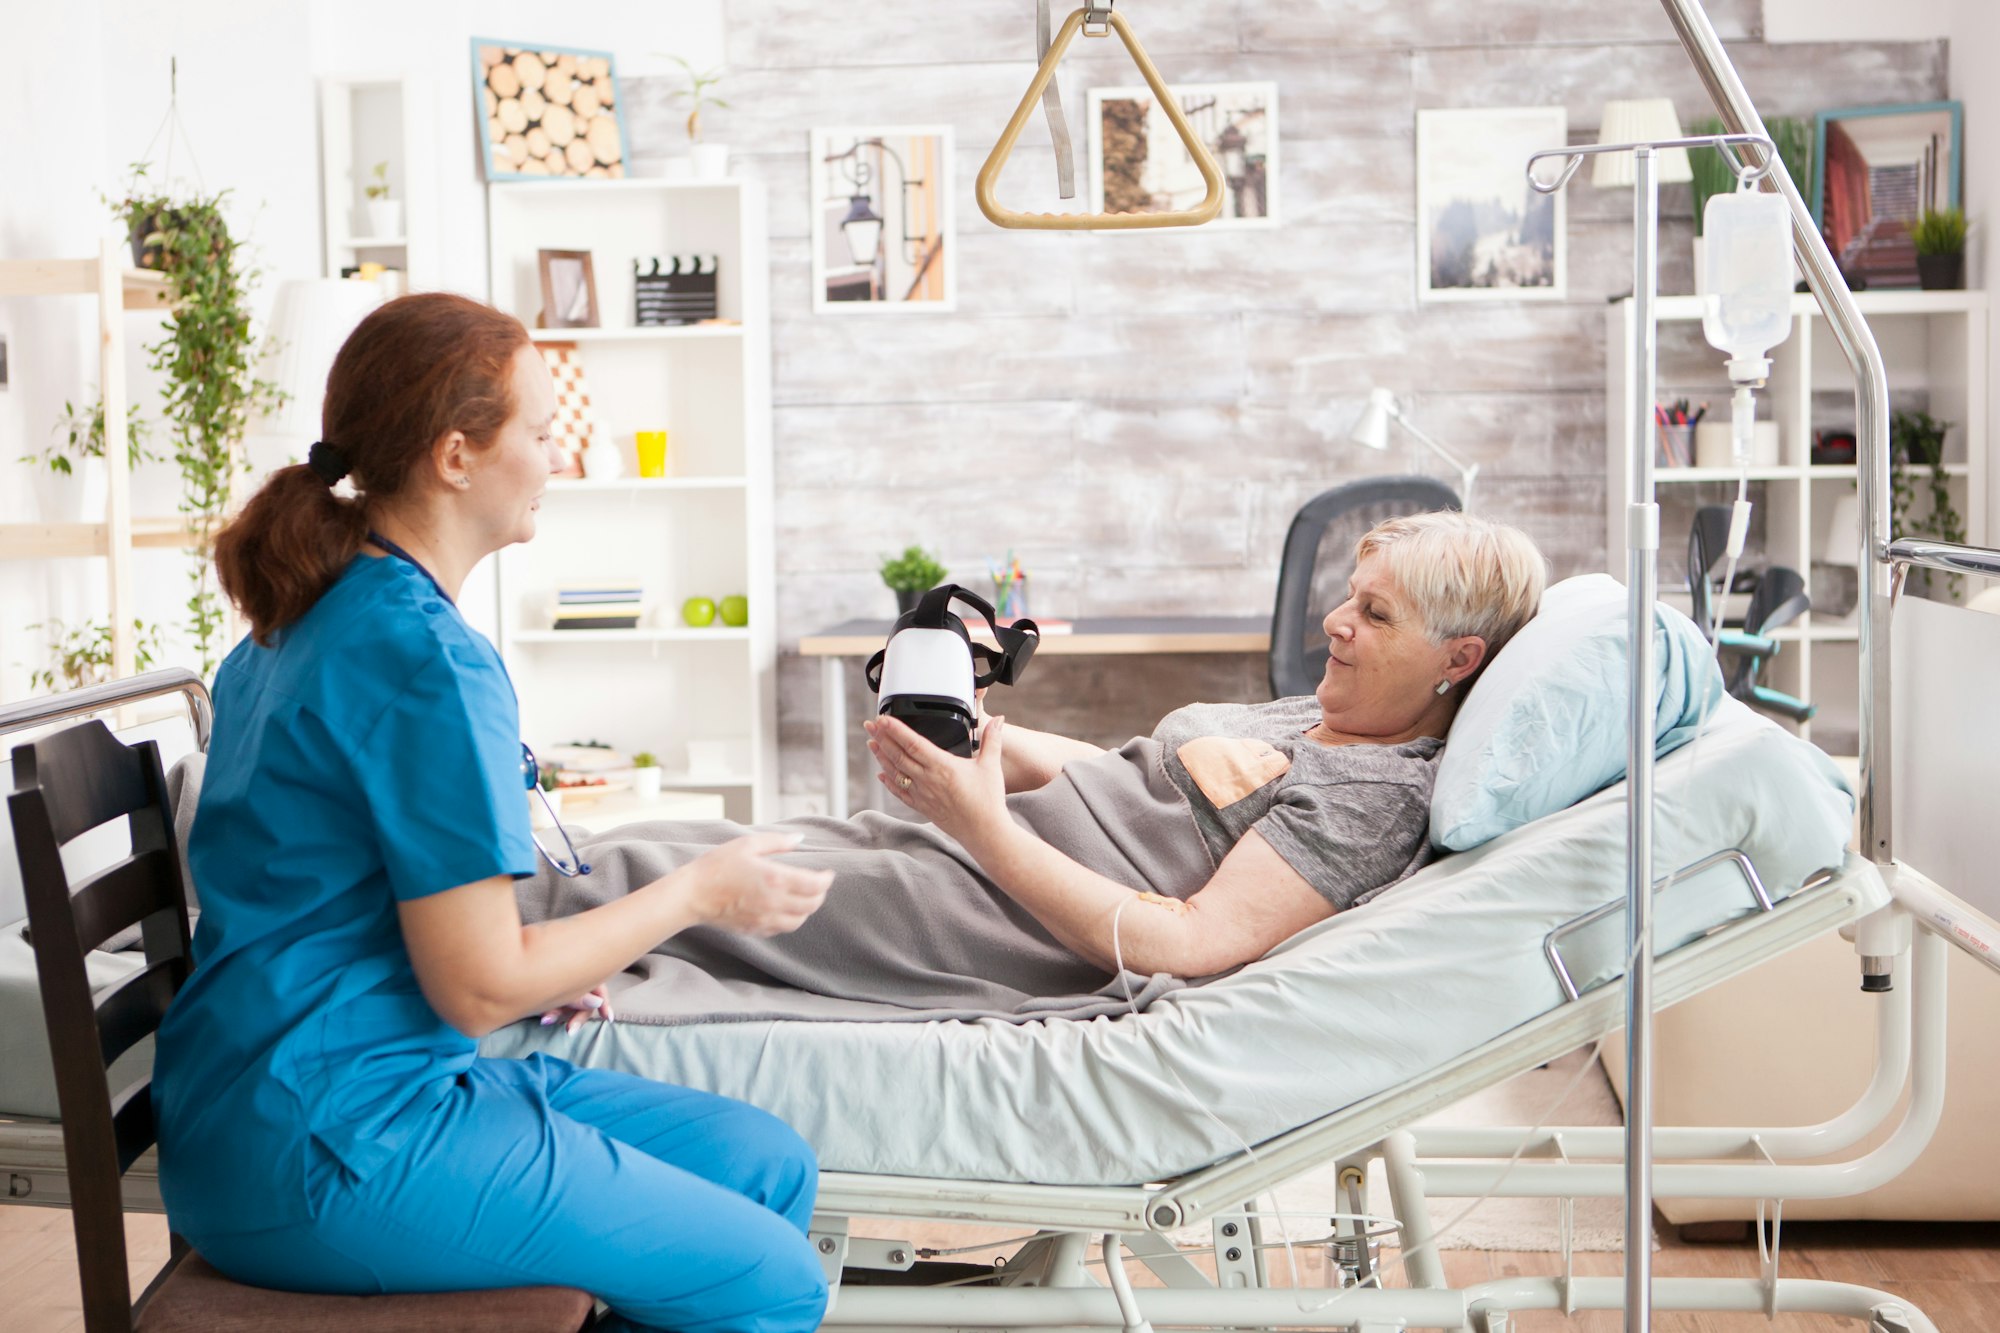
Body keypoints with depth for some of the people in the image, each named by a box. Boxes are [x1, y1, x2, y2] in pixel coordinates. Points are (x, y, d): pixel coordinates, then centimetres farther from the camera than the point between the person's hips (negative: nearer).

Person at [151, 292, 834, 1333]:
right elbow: (477, 990, -18)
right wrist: (699, 892, -6)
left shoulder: (301, 621, 12)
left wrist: (530, 963, 14)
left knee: (769, 1165, 9)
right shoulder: (426, 658, -19)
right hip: (329, 1145, -10)